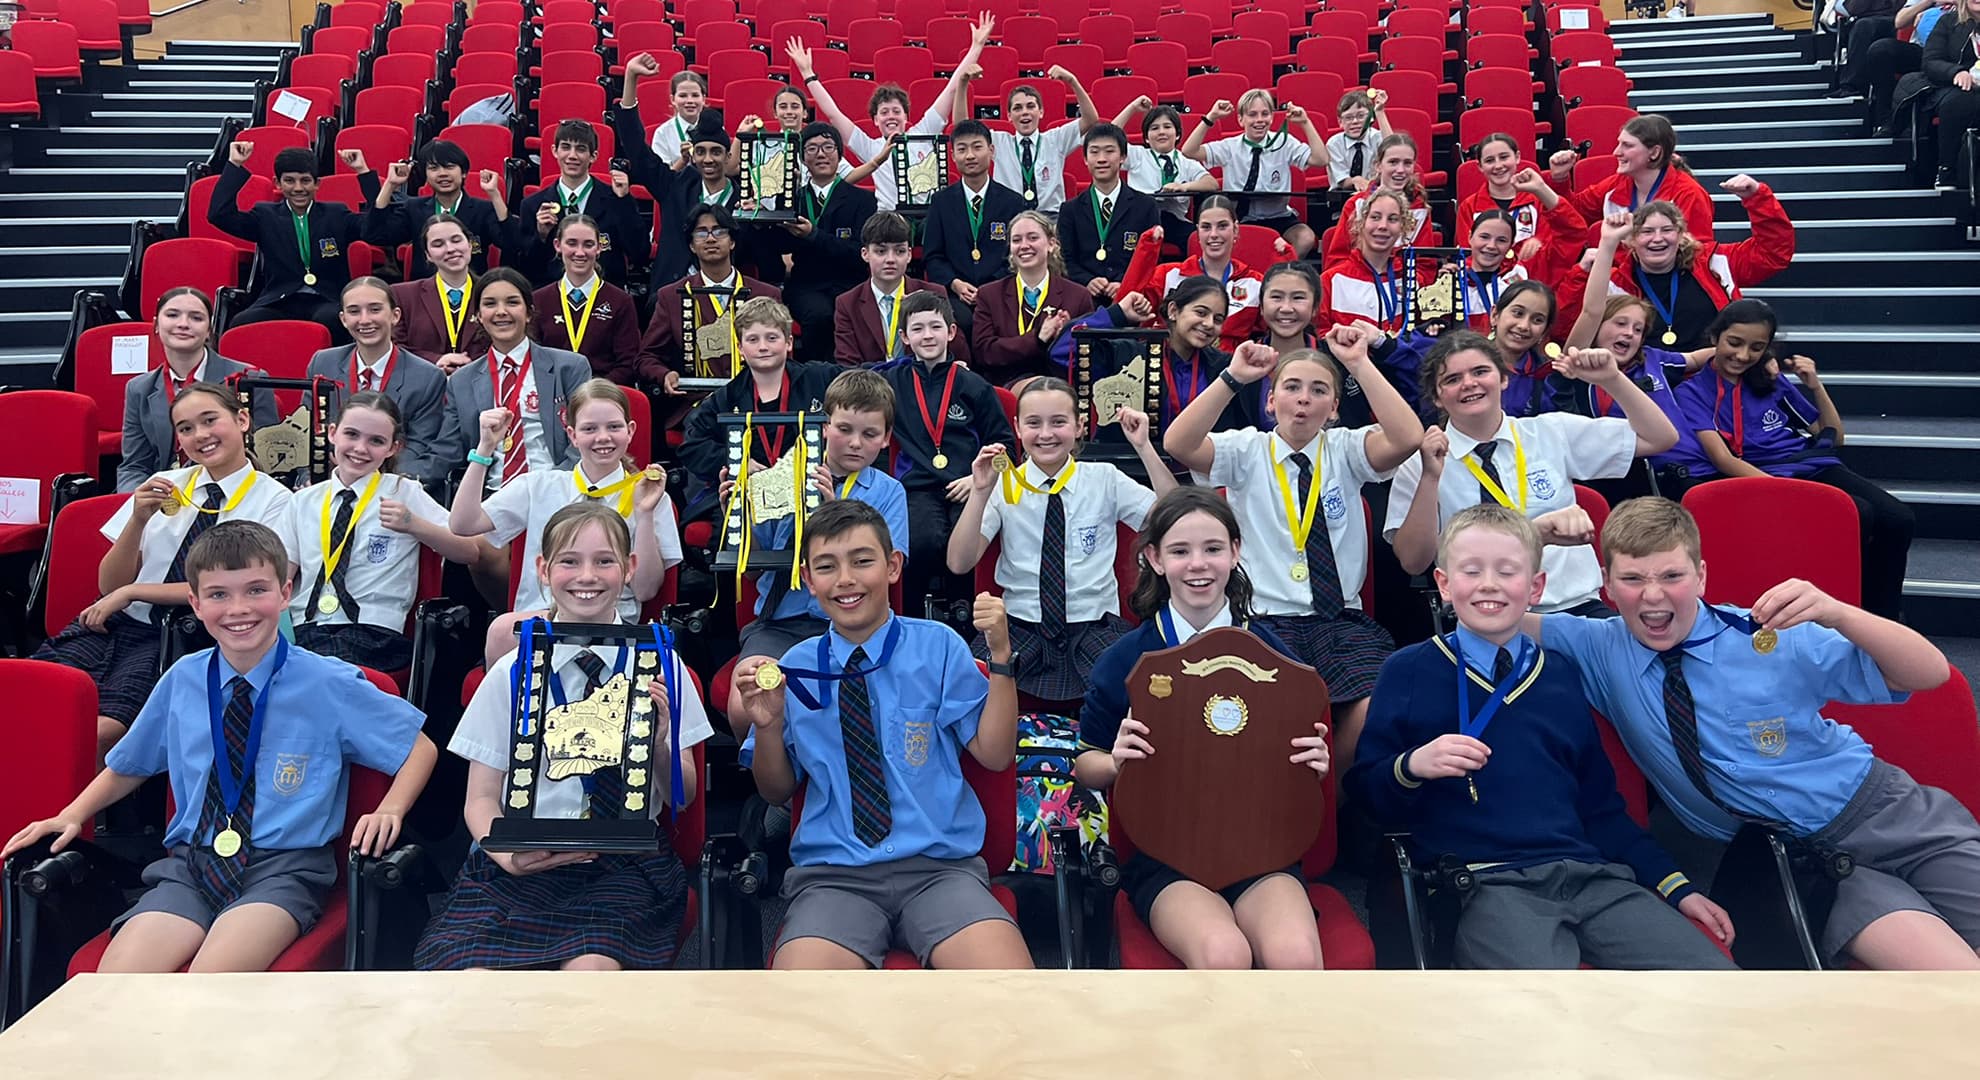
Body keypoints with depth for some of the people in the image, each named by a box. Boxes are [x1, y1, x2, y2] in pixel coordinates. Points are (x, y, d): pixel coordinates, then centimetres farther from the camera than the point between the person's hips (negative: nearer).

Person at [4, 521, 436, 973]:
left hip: (284, 868, -3)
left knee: (212, 976, -32)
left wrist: (389, 810, -10)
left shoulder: (331, 685, -2)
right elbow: (128, 766, 25)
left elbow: (421, 747, 6)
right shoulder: (182, 680, 7)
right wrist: (73, 816, 9)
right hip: (190, 863, 3)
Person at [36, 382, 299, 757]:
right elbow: (110, 585, 11)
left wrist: (133, 591, -8)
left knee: (100, 729, -28)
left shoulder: (274, 500, 0)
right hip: (118, 623, 4)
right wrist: (139, 520, -6)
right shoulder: (162, 487, 12)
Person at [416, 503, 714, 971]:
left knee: (591, 967, -31)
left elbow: (683, 798, 9)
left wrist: (659, 746, -12)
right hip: (525, 861, 1)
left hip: (627, 862, -1)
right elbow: (481, 799, 6)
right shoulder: (511, 673, 4)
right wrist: (507, 854, -15)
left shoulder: (660, 666, 5)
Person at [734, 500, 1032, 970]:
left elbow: (994, 754, 3)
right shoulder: (796, 666, 10)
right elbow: (776, 791, 17)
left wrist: (1000, 654, -7)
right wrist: (766, 724, -3)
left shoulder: (938, 646, 5)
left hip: (939, 866, -1)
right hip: (833, 874, 1)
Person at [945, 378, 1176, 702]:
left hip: (1096, 629, 0)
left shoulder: (1105, 479, 5)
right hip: (1021, 631, 0)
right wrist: (980, 492, -13)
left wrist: (1144, 448, -11)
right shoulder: (1003, 485, 5)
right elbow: (959, 563, -2)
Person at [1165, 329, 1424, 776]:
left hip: (1343, 621, 2)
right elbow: (1176, 445, -13)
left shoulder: (1347, 450, 10)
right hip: (1266, 621, -2)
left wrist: (1361, 364, -15)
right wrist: (1233, 377, -19)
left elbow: (1407, 438, -12)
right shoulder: (1247, 451, 7)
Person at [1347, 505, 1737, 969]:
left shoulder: (1561, 675, 20)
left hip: (1590, 874, 5)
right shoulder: (1409, 673, 8)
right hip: (1485, 884, -5)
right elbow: (1365, 793, 4)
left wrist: (1676, 887, 18)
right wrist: (1412, 766, -16)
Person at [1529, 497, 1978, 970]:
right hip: (1792, 857, 0)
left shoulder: (1770, 636, -10)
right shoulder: (1601, 651, -5)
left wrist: (1835, 613, -27)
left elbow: (1931, 673, -10)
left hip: (1885, 810, 1)